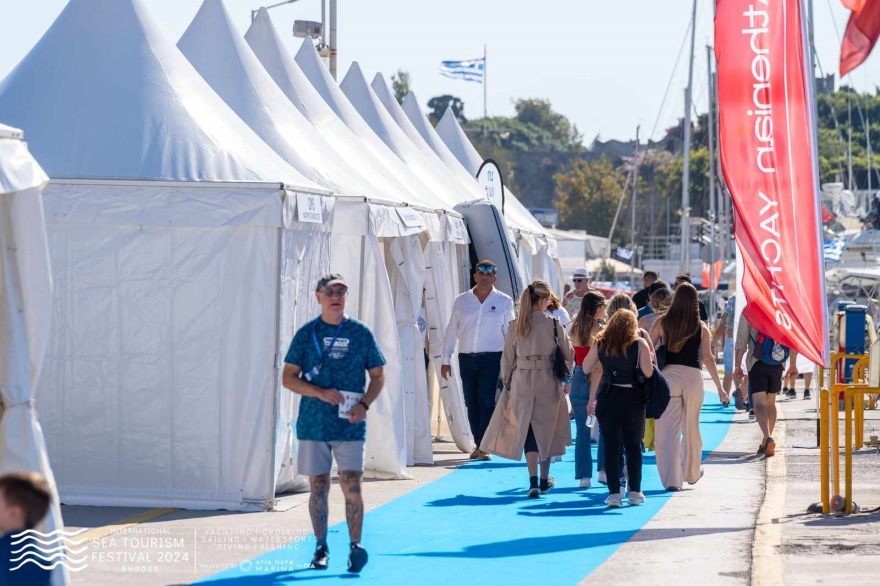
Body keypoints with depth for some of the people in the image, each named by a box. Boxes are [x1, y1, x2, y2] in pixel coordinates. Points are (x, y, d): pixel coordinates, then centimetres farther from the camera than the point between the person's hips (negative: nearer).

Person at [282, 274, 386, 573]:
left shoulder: (360, 333, 4)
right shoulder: (306, 334, 4)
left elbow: (378, 375, 9)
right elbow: (289, 377, 3)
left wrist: (364, 405, -8)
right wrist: (320, 393, -13)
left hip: (350, 425, -1)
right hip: (313, 423, 1)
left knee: (351, 485, -8)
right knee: (318, 486, 5)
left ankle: (355, 545, -3)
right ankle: (321, 547, 15)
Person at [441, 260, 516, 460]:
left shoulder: (504, 301, 4)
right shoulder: (462, 301, 9)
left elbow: (510, 333, 6)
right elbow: (451, 331, 11)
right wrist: (446, 360, 8)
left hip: (491, 358, -3)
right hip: (466, 359, 3)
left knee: (486, 402, -10)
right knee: (471, 404, 5)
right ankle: (479, 443, 15)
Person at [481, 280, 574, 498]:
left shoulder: (515, 327, -2)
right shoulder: (554, 325, -7)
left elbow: (507, 359, 2)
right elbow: (568, 354, 2)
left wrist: (506, 382, 15)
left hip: (522, 384, 1)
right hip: (548, 384, -1)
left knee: (528, 431, 6)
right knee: (545, 430, 13)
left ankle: (533, 482, -6)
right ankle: (544, 479, 24)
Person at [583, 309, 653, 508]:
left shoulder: (601, 343, 3)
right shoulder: (639, 344, -5)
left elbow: (586, 368, 10)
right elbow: (648, 373, -10)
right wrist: (649, 357, 9)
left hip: (607, 400, 1)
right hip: (632, 400, -1)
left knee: (611, 447, 3)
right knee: (634, 446, 12)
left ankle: (614, 493, -1)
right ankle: (635, 492, 14)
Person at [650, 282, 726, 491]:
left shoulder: (662, 322, 1)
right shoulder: (701, 327, 3)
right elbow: (707, 358, -1)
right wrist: (719, 387, 2)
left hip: (668, 375, -1)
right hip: (693, 376, 2)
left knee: (668, 429, 0)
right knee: (691, 427, 18)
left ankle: (671, 479, -8)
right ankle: (692, 472, 35)